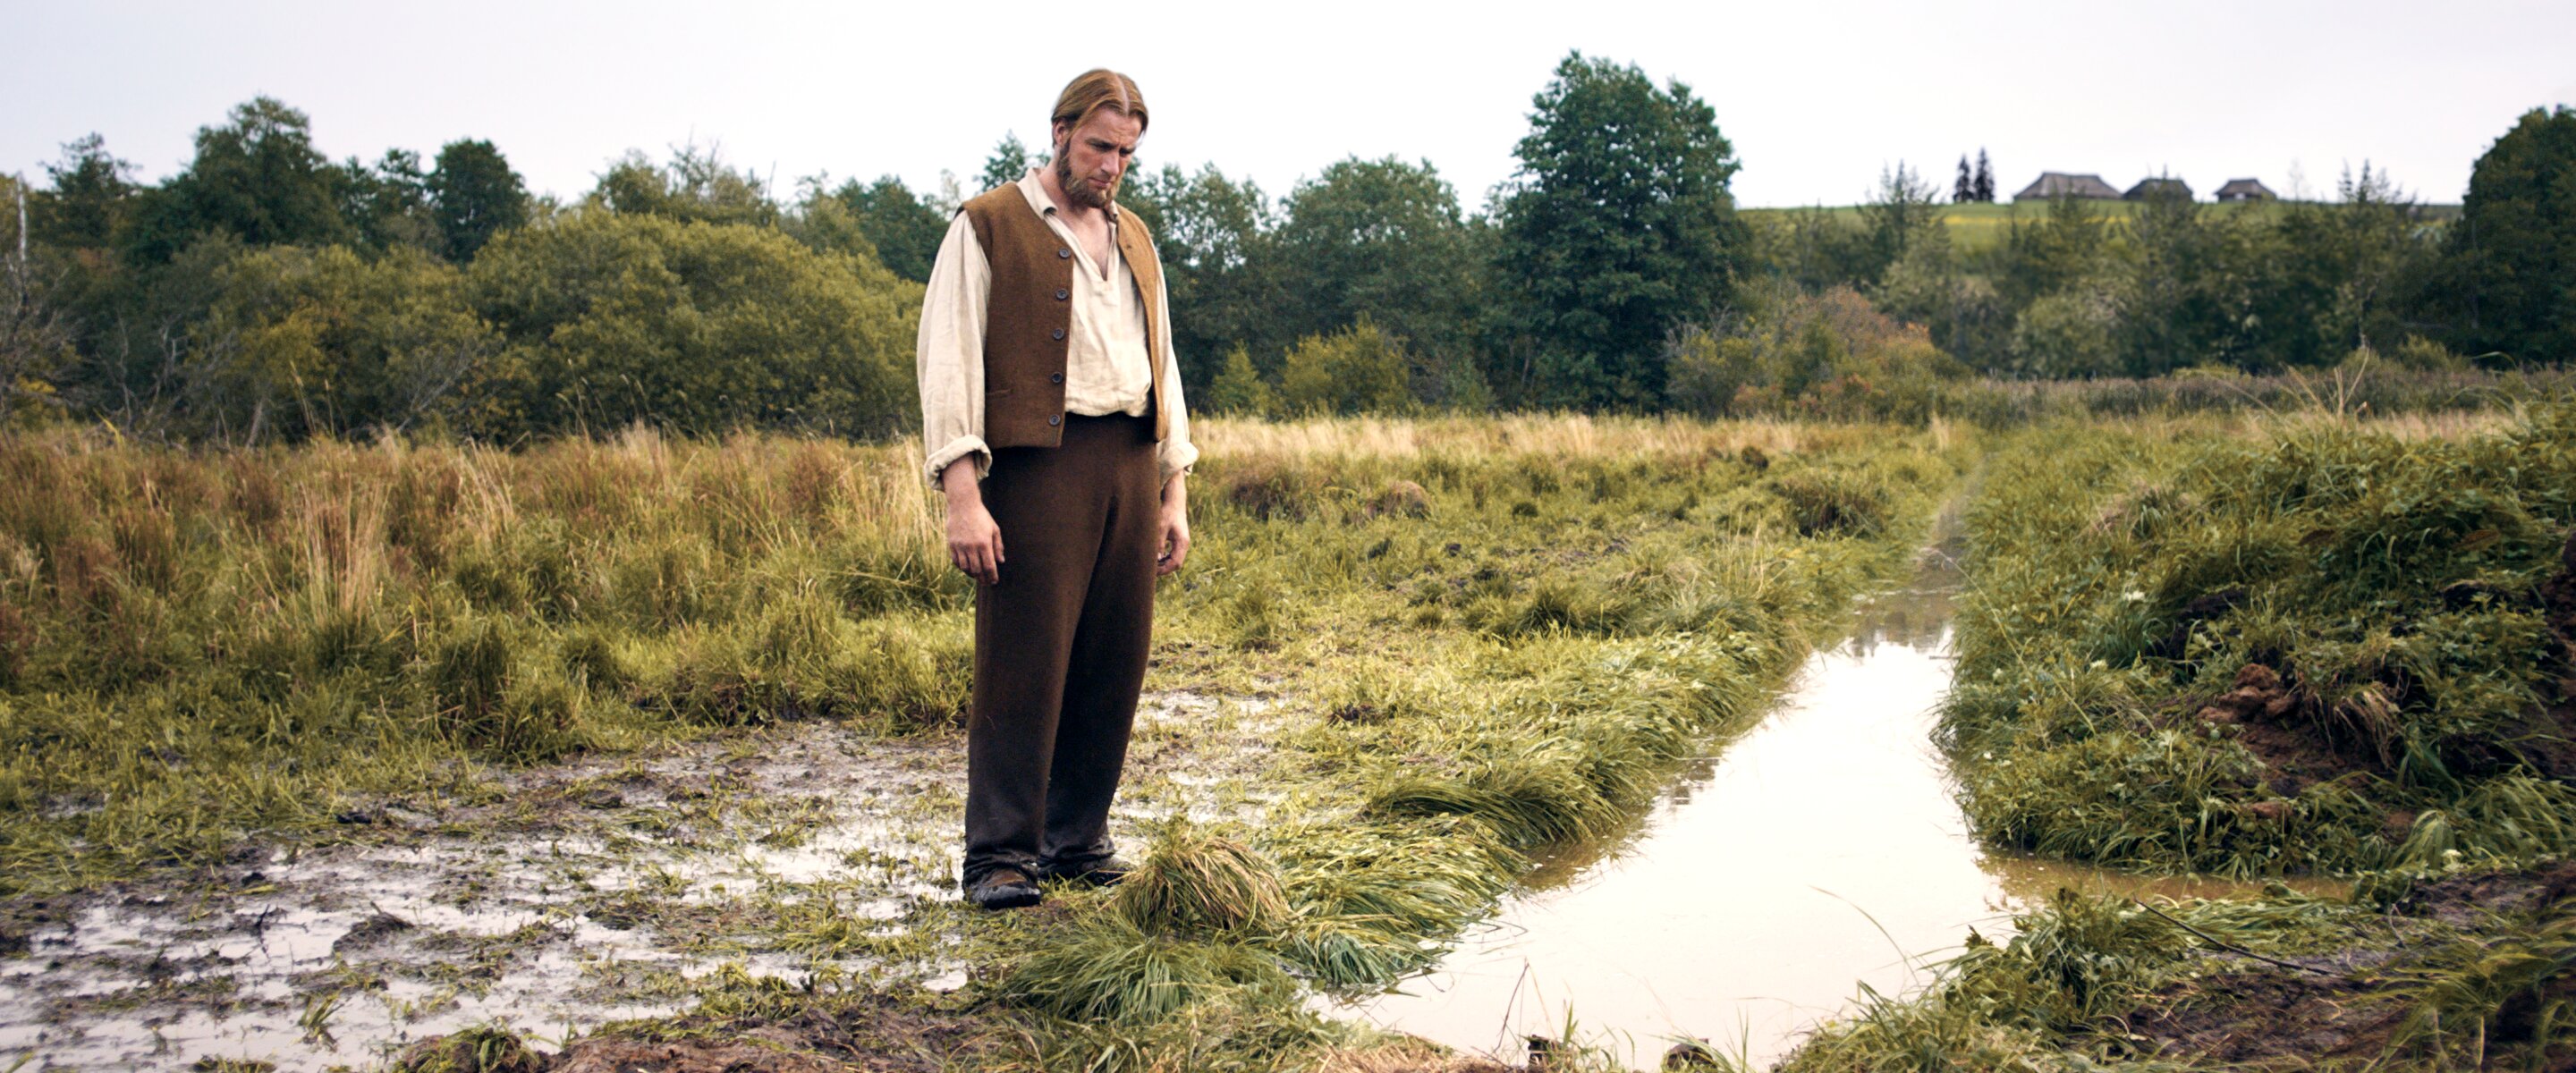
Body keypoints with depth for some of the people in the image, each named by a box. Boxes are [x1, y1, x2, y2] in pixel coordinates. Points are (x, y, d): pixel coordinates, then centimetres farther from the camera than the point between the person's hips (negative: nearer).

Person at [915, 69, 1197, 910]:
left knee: (1114, 663, 7)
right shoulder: (987, 228, 2)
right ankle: (998, 857, 1)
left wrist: (1174, 493, 15)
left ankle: (1077, 841, 18)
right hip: (1036, 462, -6)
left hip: (1130, 462, 6)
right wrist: (963, 495, -15)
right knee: (1023, 663, -7)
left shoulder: (1133, 239, 22)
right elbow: (948, 360, -6)